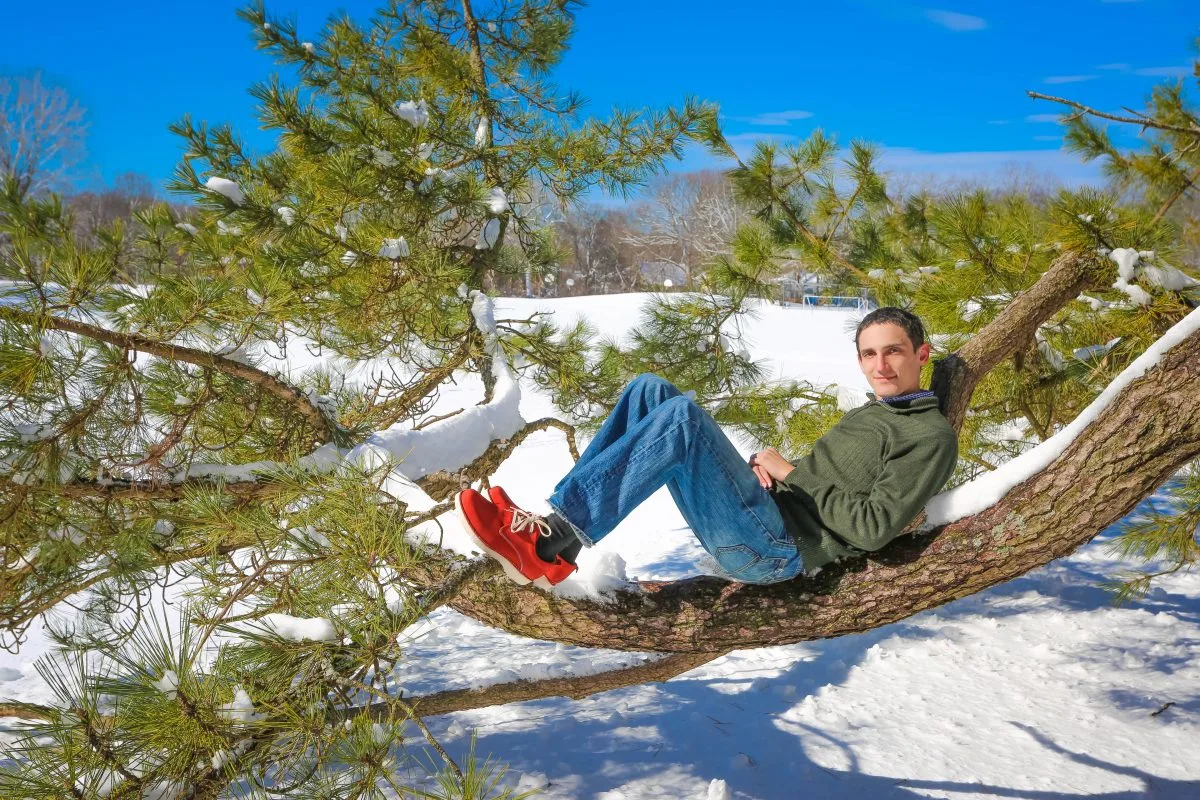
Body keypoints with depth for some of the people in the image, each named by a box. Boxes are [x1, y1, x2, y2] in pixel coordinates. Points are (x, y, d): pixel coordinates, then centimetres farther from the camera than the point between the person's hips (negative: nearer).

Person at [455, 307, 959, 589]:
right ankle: (556, 523, -12)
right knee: (650, 389, -1)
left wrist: (792, 473, -7)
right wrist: (766, 464, 2)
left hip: (781, 550, -9)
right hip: (765, 514, 9)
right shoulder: (865, 415, 26)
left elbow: (873, 528, -14)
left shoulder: (931, 436, -2)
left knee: (682, 414, -29)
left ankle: (552, 546, -28)